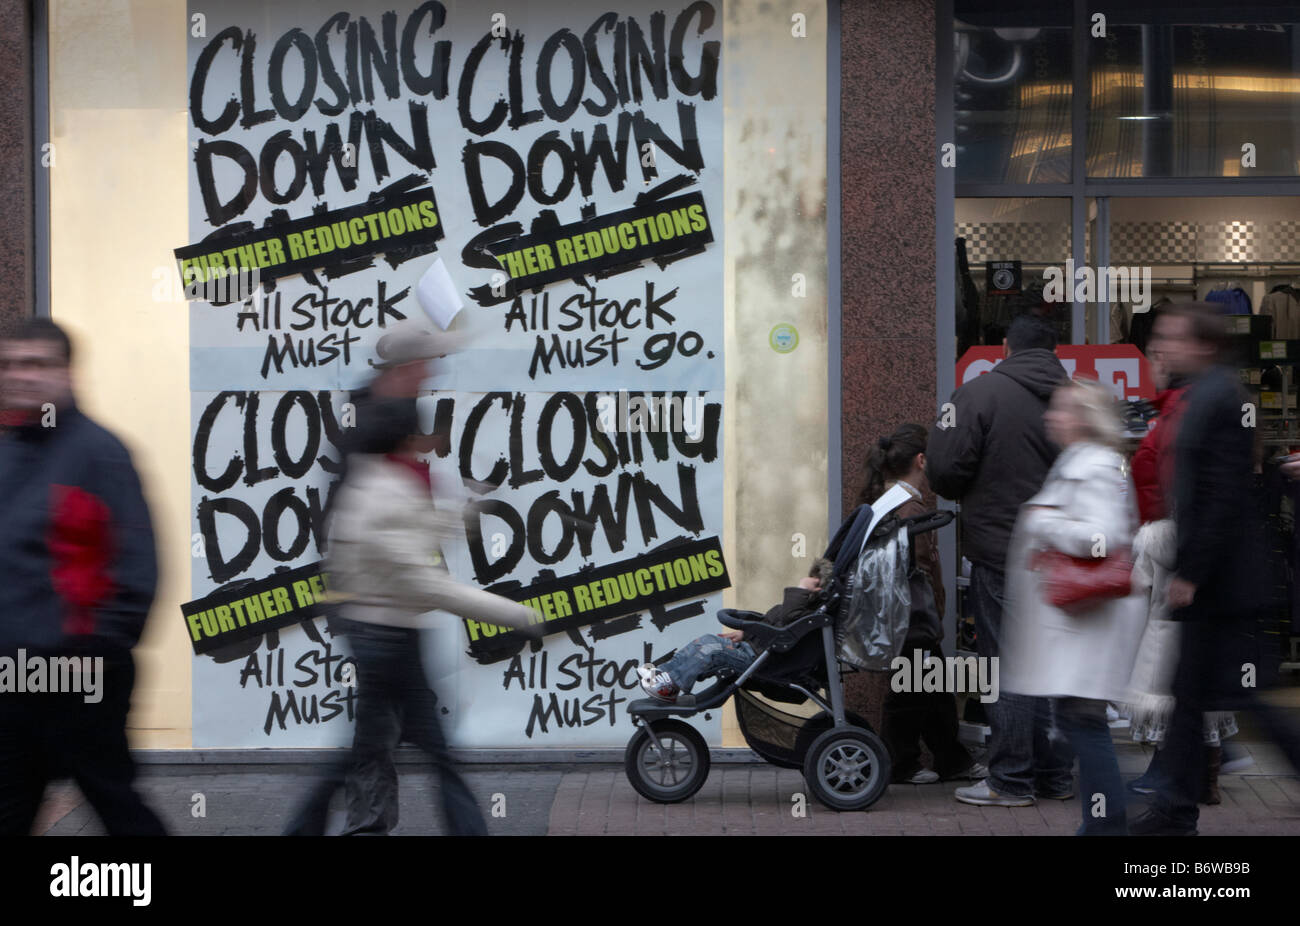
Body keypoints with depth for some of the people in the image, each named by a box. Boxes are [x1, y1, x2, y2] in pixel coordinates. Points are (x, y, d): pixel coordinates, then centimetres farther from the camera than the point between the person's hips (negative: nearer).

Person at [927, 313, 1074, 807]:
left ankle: (1011, 781, 4)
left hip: (1003, 550, -5)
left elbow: (943, 468, -15)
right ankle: (1055, 775, 21)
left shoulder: (981, 392, -9)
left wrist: (963, 496, 6)